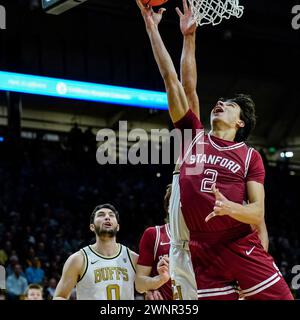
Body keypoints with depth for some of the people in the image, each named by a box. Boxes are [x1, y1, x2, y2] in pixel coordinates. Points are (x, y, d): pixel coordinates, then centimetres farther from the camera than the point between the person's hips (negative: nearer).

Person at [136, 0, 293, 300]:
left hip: (243, 247, -2)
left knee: (280, 297, -10)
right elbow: (171, 78, 10)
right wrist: (151, 26, 9)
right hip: (203, 252, 2)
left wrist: (229, 207, -23)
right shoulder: (194, 137, 12)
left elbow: (258, 213, -1)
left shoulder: (250, 156, 7)